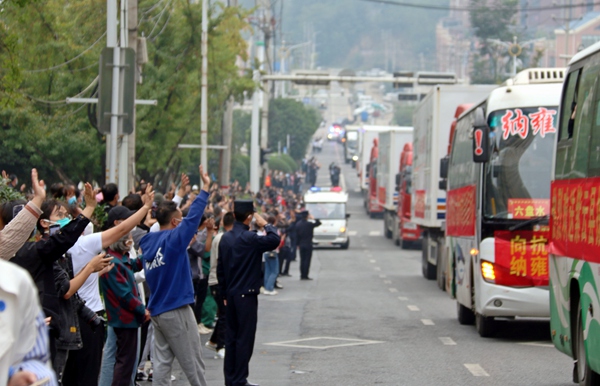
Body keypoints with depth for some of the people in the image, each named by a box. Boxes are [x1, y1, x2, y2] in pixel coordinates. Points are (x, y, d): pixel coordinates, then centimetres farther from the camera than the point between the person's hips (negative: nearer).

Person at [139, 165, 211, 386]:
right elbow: (194, 216, -17)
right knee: (193, 365, 2)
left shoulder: (148, 242, 7)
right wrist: (205, 188, -10)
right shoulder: (173, 239, -14)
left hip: (157, 311, 8)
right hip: (177, 310, -8)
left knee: (162, 362, 6)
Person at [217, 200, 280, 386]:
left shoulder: (225, 238, 8)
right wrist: (265, 224, -9)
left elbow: (220, 268, 13)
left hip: (231, 294, 8)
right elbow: (274, 240, -26)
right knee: (245, 338, -3)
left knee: (231, 336, 12)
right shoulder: (249, 238, -17)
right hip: (246, 294, -8)